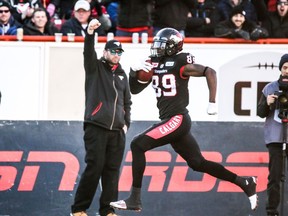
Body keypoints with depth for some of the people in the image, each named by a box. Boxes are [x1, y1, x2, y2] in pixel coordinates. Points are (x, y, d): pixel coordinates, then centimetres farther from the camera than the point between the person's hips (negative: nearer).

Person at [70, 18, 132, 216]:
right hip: (96, 127, -5)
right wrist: (90, 34, -33)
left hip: (117, 131, 5)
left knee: (112, 170, 2)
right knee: (94, 167, -11)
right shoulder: (95, 68, 5)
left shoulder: (122, 75, 19)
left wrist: (126, 123, 12)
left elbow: (127, 101, 24)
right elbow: (88, 53, -15)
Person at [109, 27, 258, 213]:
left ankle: (135, 199, -15)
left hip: (177, 120, -9)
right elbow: (134, 89, 18)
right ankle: (245, 183, 24)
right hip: (171, 121, 9)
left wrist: (212, 103, -18)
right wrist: (134, 71, -1)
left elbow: (209, 72, -15)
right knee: (198, 163, 14)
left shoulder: (179, 64, -10)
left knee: (138, 145, -16)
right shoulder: (154, 64, 13)